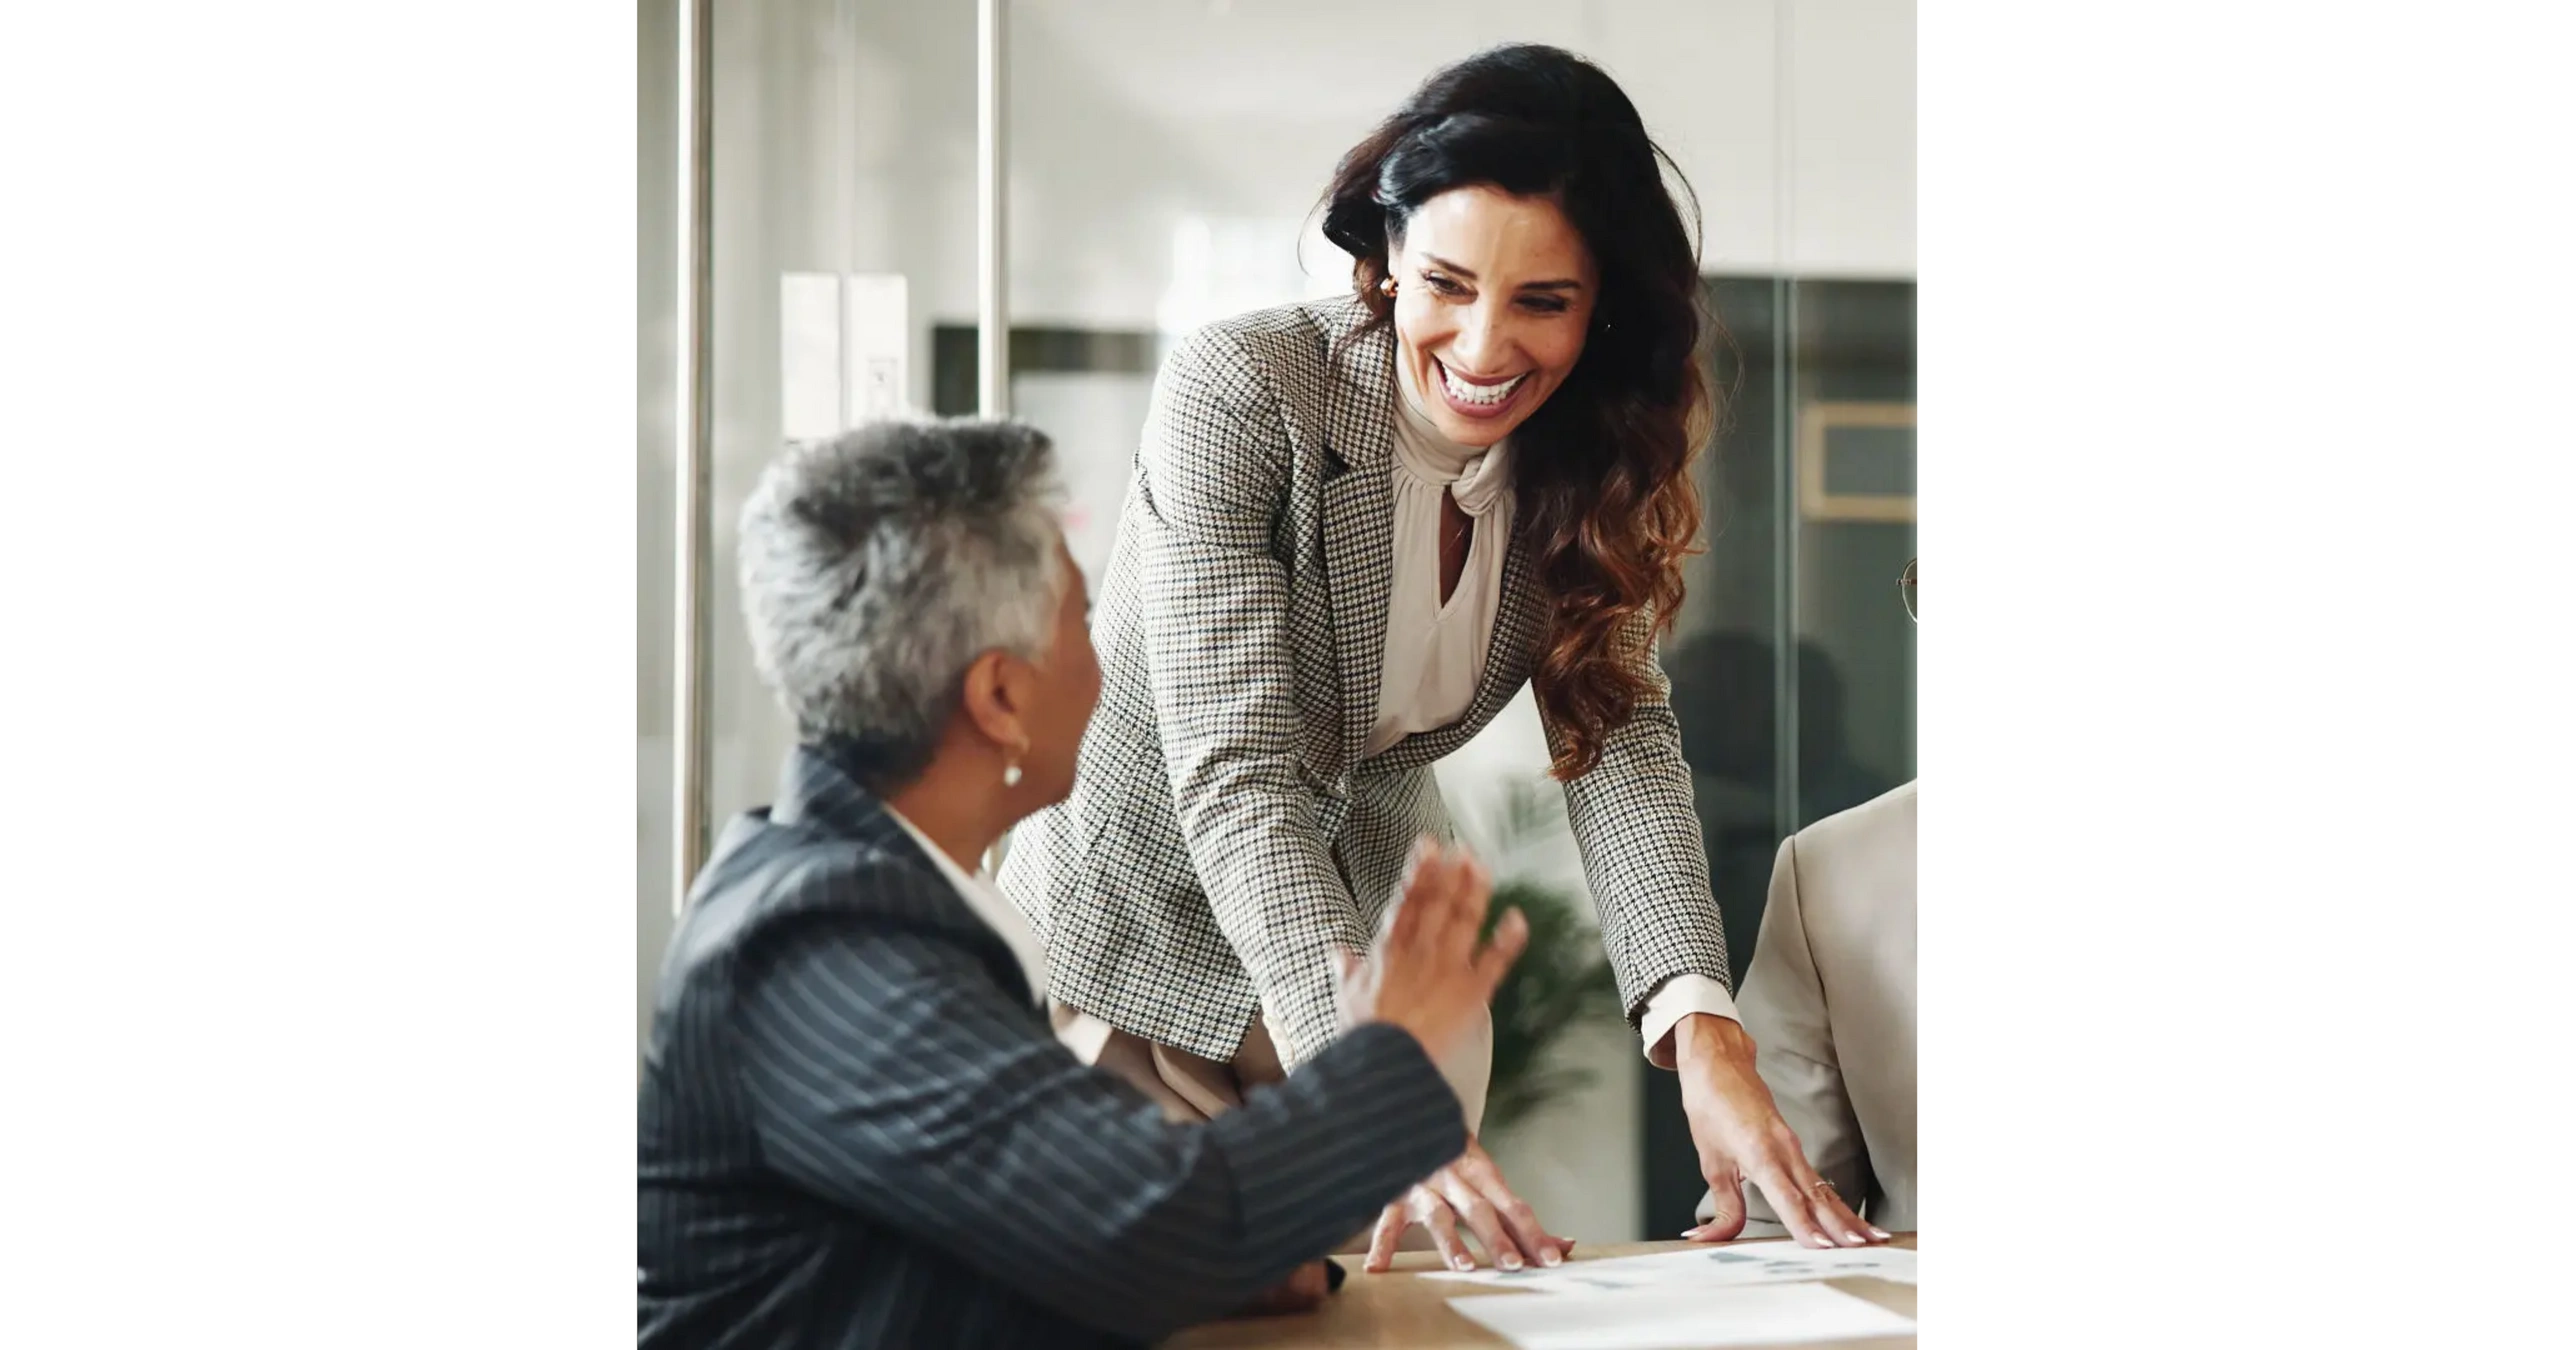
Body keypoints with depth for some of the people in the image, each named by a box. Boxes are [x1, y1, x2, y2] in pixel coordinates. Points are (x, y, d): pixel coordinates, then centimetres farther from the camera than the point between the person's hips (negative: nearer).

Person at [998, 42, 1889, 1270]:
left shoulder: (1587, 465, -8)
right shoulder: (1238, 394, -26)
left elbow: (1618, 734, -17)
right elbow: (1234, 777, -33)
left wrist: (1704, 1032, -35)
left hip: (1372, 927, 5)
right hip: (1140, 930, -4)